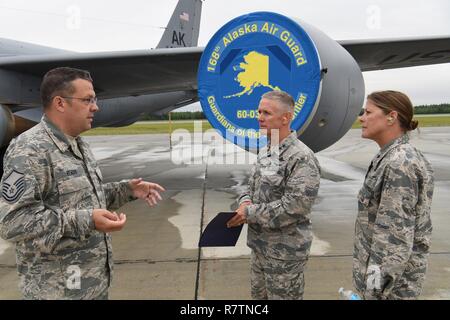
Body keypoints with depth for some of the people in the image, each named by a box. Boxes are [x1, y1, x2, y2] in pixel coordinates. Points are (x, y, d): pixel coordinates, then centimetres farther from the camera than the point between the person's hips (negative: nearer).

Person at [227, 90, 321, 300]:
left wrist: (250, 213, -20)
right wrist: (245, 202, -6)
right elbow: (253, 186, 17)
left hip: (285, 252, -8)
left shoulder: (301, 158, -21)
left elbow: (293, 208, -27)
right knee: (258, 294, 23)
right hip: (260, 245, 9)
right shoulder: (265, 151, 8)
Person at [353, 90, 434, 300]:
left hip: (390, 279, -9)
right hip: (392, 272, 9)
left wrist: (375, 288, -21)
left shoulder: (399, 164, -22)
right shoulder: (393, 157, 7)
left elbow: (396, 237, -25)